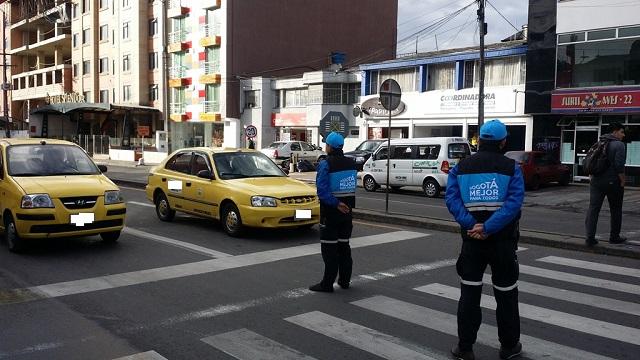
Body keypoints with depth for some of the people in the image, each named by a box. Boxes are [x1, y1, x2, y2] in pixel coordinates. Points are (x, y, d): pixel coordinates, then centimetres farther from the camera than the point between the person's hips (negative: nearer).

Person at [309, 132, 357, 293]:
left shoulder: (326, 164, -14)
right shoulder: (351, 163, 7)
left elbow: (322, 190, -25)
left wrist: (336, 204, -24)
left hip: (331, 212, -6)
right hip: (347, 210, 7)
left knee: (329, 248, -2)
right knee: (344, 245, 15)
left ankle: (327, 283, 2)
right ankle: (344, 280, 22)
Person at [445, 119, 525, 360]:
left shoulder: (461, 167, 3)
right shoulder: (511, 168, -4)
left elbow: (452, 199, -11)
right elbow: (514, 203, -18)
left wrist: (471, 225, -19)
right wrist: (488, 228, -22)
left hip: (471, 239, 2)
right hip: (503, 240, -1)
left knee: (469, 293, 9)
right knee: (506, 293, 13)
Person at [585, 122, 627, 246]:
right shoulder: (619, 145, -10)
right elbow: (619, 165, -18)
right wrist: (622, 181, -10)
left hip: (596, 181, 5)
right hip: (613, 182, -5)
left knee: (593, 208, 2)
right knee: (616, 210, 11)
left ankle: (590, 237, -5)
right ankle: (614, 237, 20)